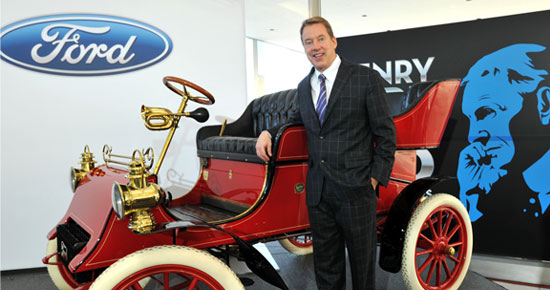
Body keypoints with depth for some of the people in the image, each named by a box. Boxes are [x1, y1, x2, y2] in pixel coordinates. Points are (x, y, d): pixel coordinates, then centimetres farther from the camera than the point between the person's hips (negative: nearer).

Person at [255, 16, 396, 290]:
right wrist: (268, 132, 4)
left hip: (356, 189, -4)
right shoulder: (304, 86, 11)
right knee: (325, 263, 17)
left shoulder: (366, 78, -6)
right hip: (318, 190, 5)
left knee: (362, 261, 13)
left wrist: (375, 177, -9)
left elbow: (386, 133, -5)